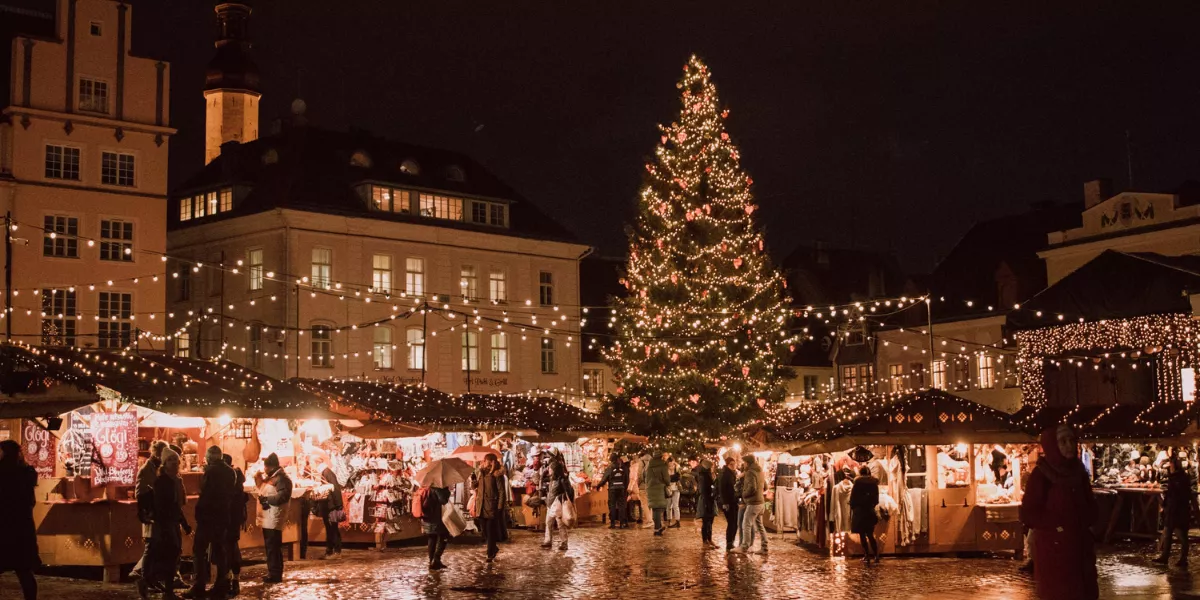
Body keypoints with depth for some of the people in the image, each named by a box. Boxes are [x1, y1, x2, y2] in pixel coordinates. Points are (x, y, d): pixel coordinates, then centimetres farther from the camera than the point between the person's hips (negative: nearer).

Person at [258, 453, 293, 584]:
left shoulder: (281, 478, -13)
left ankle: (275, 575, -6)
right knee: (270, 547, 14)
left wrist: (266, 499, -17)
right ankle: (272, 573, 20)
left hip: (274, 519, -11)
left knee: (273, 548, -9)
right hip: (267, 519, 11)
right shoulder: (271, 477, 20)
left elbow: (283, 496, -24)